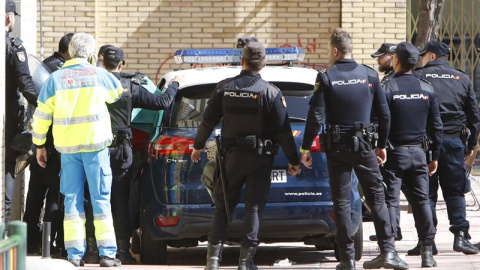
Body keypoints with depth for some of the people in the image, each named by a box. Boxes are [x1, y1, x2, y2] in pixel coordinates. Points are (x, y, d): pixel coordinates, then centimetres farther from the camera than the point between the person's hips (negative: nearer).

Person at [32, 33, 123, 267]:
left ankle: (74, 254, 3)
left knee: (72, 199, 7)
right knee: (101, 199, 3)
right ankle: (107, 253, -1)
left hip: (67, 146, 2)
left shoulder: (55, 79, 2)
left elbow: (41, 115, 4)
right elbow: (120, 93, 17)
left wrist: (39, 145, 14)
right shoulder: (99, 75, -1)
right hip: (95, 143, -2)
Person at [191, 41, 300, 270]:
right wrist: (293, 160, 1)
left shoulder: (224, 88, -2)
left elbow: (208, 121, 4)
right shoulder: (271, 92, -8)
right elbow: (283, 131, -8)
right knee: (254, 207, 3)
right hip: (260, 157, -2)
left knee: (223, 206, 10)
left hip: (232, 156, 2)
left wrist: (198, 146, 19)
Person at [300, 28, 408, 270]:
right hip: (364, 146, 2)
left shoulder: (326, 78, -7)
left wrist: (305, 148, -2)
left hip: (336, 148, -2)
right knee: (377, 197, 8)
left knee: (341, 202, 3)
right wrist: (382, 145, 17)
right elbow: (384, 114, 6)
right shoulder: (369, 75, 3)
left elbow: (316, 117, -11)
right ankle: (388, 251, 1)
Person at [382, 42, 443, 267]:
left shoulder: (387, 89, -11)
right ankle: (427, 253, 5)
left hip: (394, 153, -4)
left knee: (390, 201, -1)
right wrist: (435, 156, 14)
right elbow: (436, 126, 7)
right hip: (418, 153, 4)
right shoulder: (427, 90, 4)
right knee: (421, 201, 7)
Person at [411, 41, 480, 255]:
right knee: (455, 191, 7)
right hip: (454, 141, 2)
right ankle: (460, 235, -2)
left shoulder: (418, 77, -2)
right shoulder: (462, 79, 9)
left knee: (426, 192, 1)